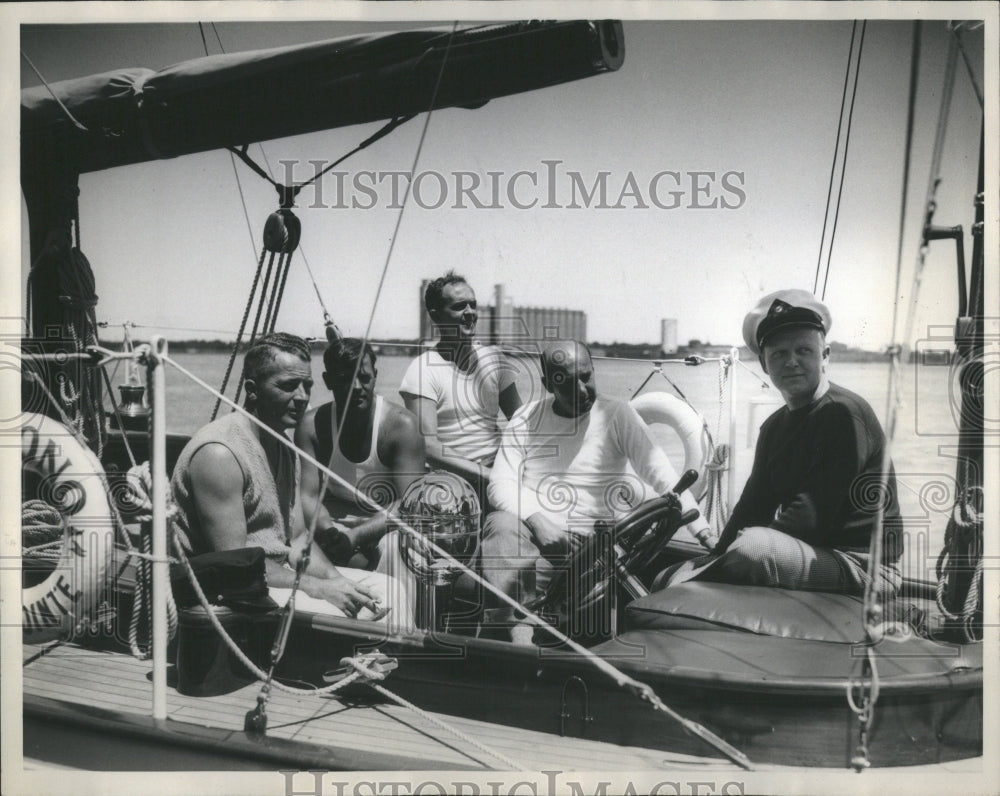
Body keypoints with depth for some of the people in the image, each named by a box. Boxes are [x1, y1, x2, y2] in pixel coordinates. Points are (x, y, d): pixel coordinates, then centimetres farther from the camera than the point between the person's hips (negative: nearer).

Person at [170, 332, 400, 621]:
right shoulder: (219, 453, -20)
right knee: (332, 613, -32)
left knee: (387, 590, 1)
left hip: (278, 573, 10)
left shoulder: (284, 446, 11)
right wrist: (319, 588, -22)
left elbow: (297, 537, 11)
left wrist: (335, 579, -8)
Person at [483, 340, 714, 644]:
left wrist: (703, 531, -16)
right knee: (502, 525, -30)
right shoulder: (525, 420, 9)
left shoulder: (617, 415, 4)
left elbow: (662, 476, -3)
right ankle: (519, 636, -30)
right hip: (535, 532, 1)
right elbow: (502, 483, 1)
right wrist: (537, 520, -19)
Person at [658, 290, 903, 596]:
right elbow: (752, 507, 8)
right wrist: (716, 555, -10)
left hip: (863, 568, -8)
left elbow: (812, 518, -21)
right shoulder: (774, 427, 13)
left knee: (755, 546, -36)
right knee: (667, 578, -2)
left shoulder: (845, 413, -14)